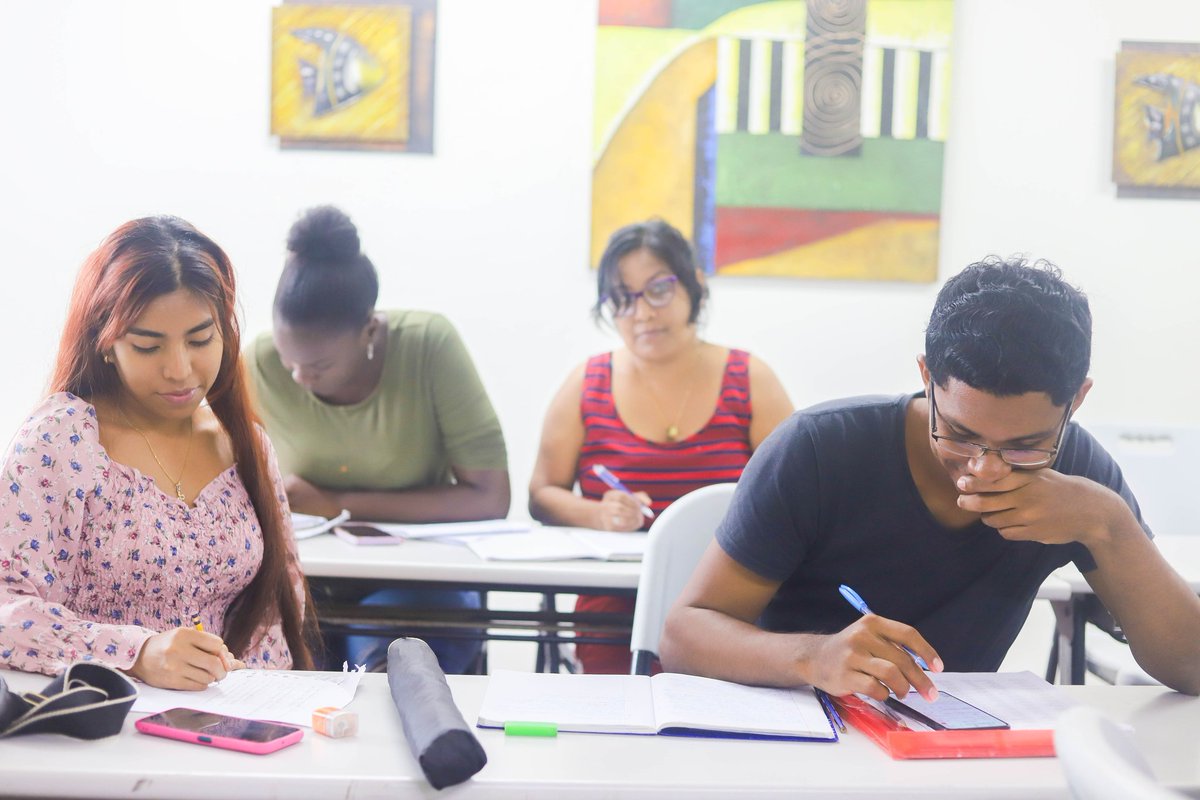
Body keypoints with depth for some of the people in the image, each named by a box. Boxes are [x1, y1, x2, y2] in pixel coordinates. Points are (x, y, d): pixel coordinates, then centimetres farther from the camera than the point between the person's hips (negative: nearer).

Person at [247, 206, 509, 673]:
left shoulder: (430, 345, -16)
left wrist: (338, 505, -19)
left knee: (388, 664, -33)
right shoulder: (260, 365, -11)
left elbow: (489, 498, -16)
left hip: (419, 580, -1)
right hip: (303, 580, 2)